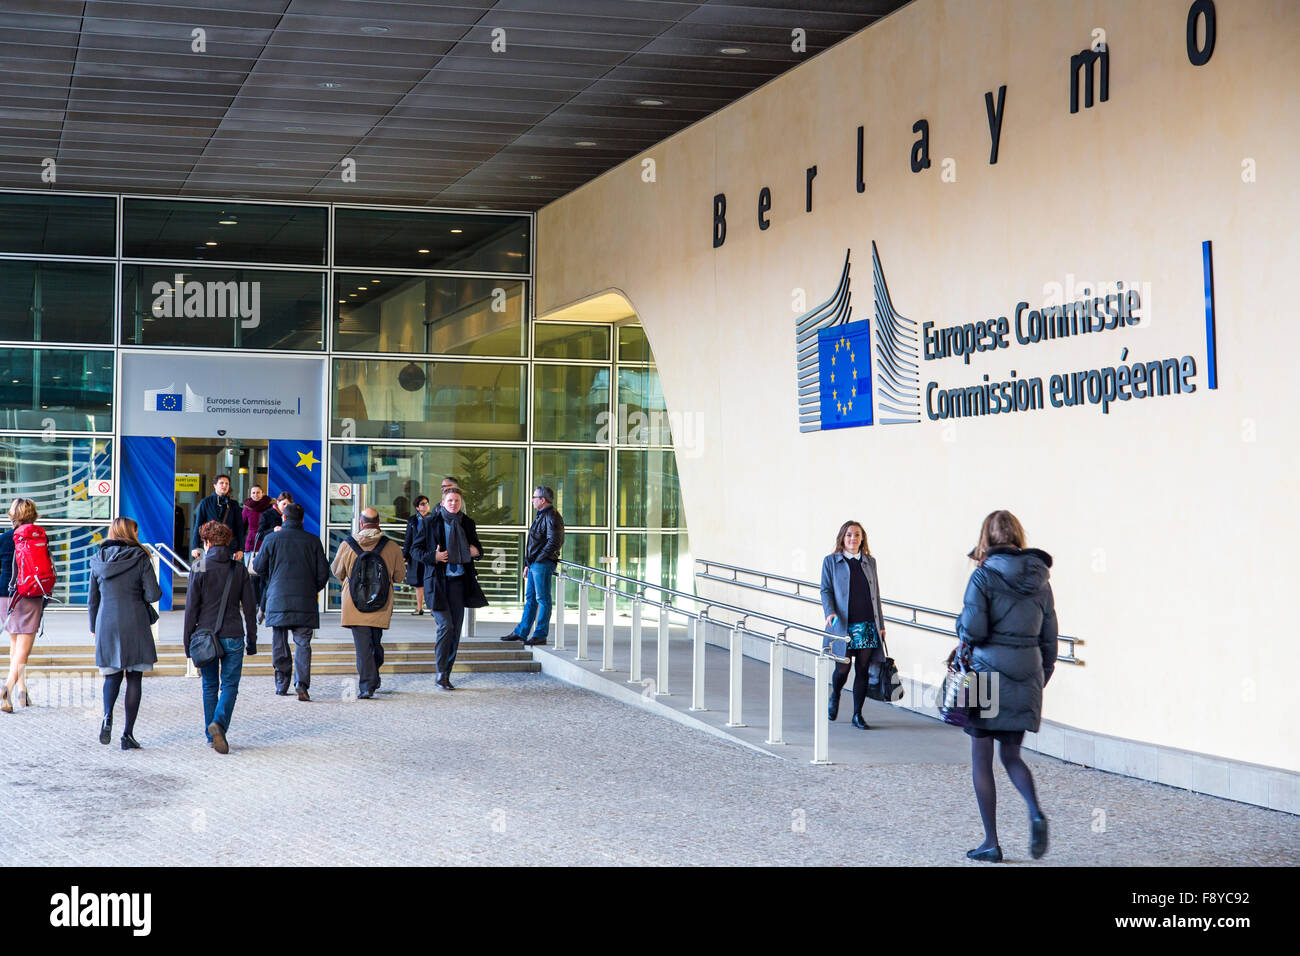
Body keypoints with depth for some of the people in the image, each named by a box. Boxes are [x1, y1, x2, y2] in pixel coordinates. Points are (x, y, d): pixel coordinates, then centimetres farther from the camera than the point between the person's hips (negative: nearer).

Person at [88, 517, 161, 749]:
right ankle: (128, 734, 2)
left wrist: (93, 627, 22)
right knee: (134, 678, 5)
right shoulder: (140, 558, -4)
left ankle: (107, 717, -12)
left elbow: (93, 599, 11)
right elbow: (153, 593, -10)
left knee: (112, 675, 15)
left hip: (106, 625, 3)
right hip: (134, 624, -3)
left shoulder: (98, 560, 7)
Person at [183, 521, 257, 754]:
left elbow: (191, 607, -4)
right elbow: (250, 607, 4)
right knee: (230, 685, 4)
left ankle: (212, 736, 13)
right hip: (233, 636, 0)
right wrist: (251, 640, 12)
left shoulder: (200, 568, -4)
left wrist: (187, 640, 3)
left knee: (210, 686, 12)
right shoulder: (239, 569, 3)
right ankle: (220, 723, -21)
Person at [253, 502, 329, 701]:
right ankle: (302, 684, -15)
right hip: (305, 602, 0)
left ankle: (282, 685, 12)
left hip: (278, 600, 0)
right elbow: (323, 572, 3)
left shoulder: (273, 540, -2)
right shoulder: (313, 541, 1)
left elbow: (257, 568, 5)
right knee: (302, 643, 1)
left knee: (280, 644, 10)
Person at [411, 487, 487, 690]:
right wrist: (433, 557, -15)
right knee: (445, 625, -13)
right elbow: (415, 549, 3)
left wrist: (476, 550, -1)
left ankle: (447, 673, 14)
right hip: (437, 580, -4)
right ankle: (441, 672, -1)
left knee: (456, 629, 4)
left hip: (458, 580, 4)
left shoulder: (467, 523, 11)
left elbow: (478, 547, 24)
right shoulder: (430, 523, 1)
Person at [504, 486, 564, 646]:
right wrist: (527, 564, 21)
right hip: (534, 565, 10)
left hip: (543, 564, -10)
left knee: (543, 599, -4)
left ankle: (541, 635, -1)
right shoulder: (540, 516, 19)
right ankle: (521, 632, 20)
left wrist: (539, 558, -15)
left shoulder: (552, 517, -13)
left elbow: (554, 542, -21)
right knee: (530, 598, 14)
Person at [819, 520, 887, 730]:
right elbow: (826, 590, 0)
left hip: (867, 625, 3)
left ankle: (858, 715, 11)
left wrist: (881, 624, 12)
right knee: (843, 667, -5)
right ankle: (835, 695, 29)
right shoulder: (831, 561, 3)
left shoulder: (870, 562, 13)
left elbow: (876, 594, 15)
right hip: (842, 625, -3)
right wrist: (830, 612, -18)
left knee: (863, 669, 2)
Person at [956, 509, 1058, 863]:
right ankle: (1036, 814, -9)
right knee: (1012, 756, 17)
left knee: (981, 760, 7)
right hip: (1026, 677, 5)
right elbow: (1049, 638, 11)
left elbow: (973, 630, -17)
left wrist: (963, 634, 6)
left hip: (988, 673, -5)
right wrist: (1042, 680, 20)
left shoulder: (985, 575, -9)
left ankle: (991, 843, 8)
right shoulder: (1039, 579, 7)